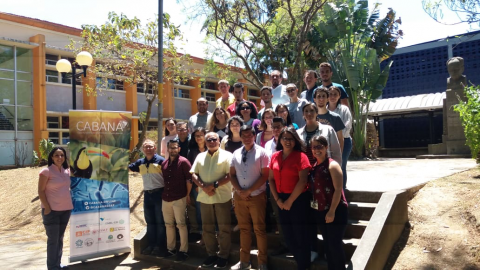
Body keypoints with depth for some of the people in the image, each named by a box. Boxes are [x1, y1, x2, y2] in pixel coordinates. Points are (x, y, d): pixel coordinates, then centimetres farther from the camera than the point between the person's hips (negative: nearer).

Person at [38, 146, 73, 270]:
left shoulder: (67, 171, 7)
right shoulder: (46, 171, -9)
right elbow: (41, 191, -11)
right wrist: (47, 208, -15)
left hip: (66, 209, 6)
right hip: (52, 210, -6)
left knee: (60, 238, 14)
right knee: (53, 239, 0)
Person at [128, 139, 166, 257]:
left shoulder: (160, 160, -7)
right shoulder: (140, 162, 10)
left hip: (159, 193, -6)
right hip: (147, 194, 6)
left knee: (160, 221, 3)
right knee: (150, 221, 13)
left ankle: (160, 246, 11)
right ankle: (151, 245, 23)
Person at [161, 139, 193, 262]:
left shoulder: (183, 162, -7)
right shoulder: (164, 163, 12)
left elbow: (189, 179, -8)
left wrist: (187, 195, -6)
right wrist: (164, 194, 13)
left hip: (179, 199, -6)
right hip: (165, 199, 6)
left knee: (181, 224, -2)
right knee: (169, 224, 13)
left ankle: (183, 251, 5)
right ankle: (170, 248, 25)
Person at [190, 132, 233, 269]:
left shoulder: (226, 155, -2)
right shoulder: (200, 156, 12)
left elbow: (230, 175, -10)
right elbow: (193, 174, 7)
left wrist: (214, 185, -17)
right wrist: (204, 187, -9)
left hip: (222, 197, -4)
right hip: (204, 197, 4)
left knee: (224, 228, 3)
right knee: (207, 228, 12)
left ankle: (223, 256, 15)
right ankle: (211, 254, 25)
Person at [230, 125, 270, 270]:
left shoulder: (261, 152, -6)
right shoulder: (236, 153, 7)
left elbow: (265, 175, -10)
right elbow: (232, 174, 9)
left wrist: (249, 191, -13)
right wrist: (239, 190, -7)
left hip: (257, 196, -4)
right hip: (239, 196, 4)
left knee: (259, 229, 4)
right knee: (244, 229, 13)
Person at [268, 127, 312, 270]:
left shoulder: (300, 156, -12)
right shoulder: (275, 156, 5)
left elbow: (302, 181, -16)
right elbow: (271, 179, 6)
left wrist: (290, 201, -13)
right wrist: (277, 199, -2)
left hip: (298, 200, -6)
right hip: (282, 201, 6)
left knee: (301, 235, 5)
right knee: (288, 235, 17)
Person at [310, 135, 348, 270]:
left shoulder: (332, 165, -13)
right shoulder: (314, 166, 7)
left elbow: (338, 189, -17)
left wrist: (332, 211, -20)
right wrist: (314, 206, 5)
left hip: (335, 211, -7)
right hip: (320, 211, 7)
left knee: (335, 244, 0)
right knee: (327, 244, 15)